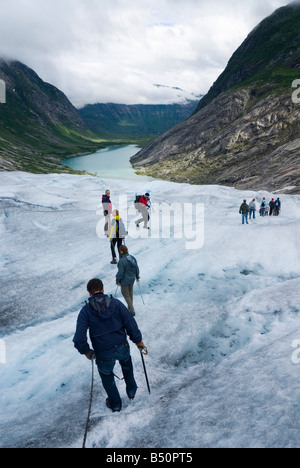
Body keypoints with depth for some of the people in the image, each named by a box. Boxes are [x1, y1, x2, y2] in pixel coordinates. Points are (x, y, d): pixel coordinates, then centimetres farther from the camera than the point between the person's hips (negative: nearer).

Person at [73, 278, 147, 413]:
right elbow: (131, 324, -10)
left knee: (107, 377, 28)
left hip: (104, 355, -1)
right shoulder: (116, 303, -11)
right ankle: (131, 391, 50)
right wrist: (138, 341, 3)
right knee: (126, 365, 36)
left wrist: (86, 351, 0)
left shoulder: (85, 311, -13)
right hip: (122, 348, 2)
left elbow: (79, 338, -18)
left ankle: (115, 404, 46)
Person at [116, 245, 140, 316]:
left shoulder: (122, 260, -25)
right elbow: (137, 268, 7)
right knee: (130, 293, 22)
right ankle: (130, 307, 37)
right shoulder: (132, 258, -3)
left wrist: (117, 280, -5)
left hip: (125, 280, -7)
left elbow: (120, 272, -20)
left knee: (126, 294, 7)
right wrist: (137, 276, 22)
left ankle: (132, 311, 7)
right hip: (132, 279, 7)